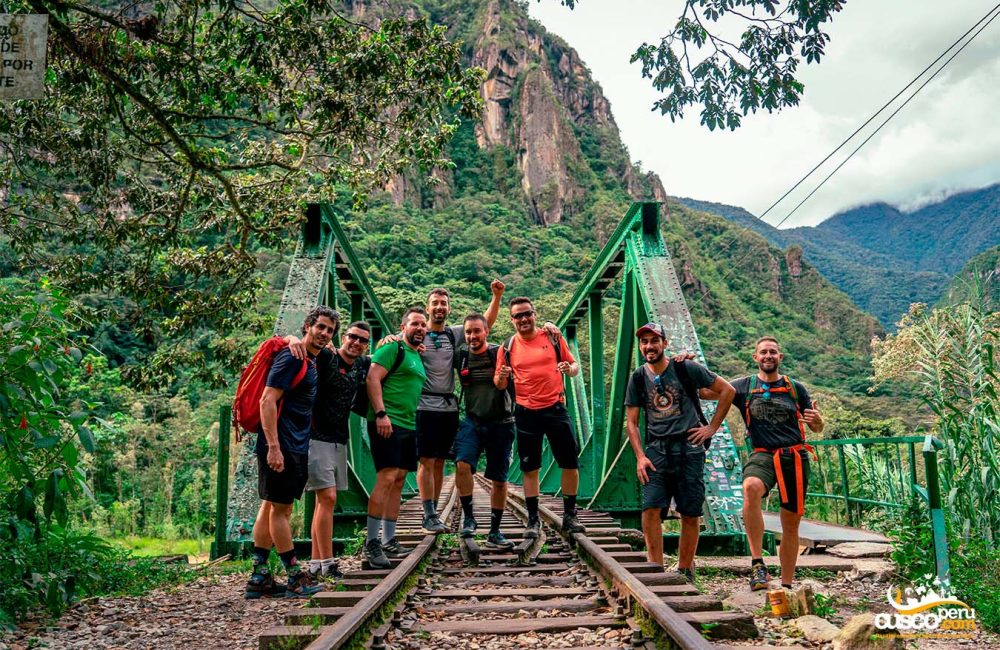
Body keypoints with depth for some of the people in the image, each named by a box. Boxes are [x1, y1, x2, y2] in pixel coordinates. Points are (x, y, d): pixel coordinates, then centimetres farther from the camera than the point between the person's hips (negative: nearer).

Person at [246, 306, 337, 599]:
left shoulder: (311, 361, 15)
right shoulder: (291, 358, -13)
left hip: (295, 448, 10)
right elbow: (267, 401, -20)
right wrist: (273, 447, -24)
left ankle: (259, 578, 19)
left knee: (271, 507, 12)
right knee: (280, 509, 0)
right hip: (281, 447, -10)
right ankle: (296, 577, 7)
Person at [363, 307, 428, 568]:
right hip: (387, 424, -9)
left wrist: (415, 424, 22)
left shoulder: (417, 357, 21)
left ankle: (389, 539, 18)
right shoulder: (392, 349, -6)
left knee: (398, 481, 10)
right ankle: (372, 542, -9)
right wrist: (381, 414, -23)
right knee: (386, 478, -14)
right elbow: (373, 378, -15)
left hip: (408, 427, 9)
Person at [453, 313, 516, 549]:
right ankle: (468, 516, -4)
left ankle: (494, 533, 20)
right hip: (473, 421, 1)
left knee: (499, 479, 6)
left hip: (500, 424, -1)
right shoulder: (461, 357, 4)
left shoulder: (501, 354, -5)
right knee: (462, 464, -23)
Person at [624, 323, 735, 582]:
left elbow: (727, 390, 5)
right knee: (650, 509, -11)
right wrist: (640, 457, -3)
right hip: (656, 449, 2)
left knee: (690, 514, 2)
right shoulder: (638, 378, 7)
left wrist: (712, 427, 1)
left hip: (689, 447, -2)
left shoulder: (686, 368, -1)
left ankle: (685, 571, 16)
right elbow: (631, 421, 8)